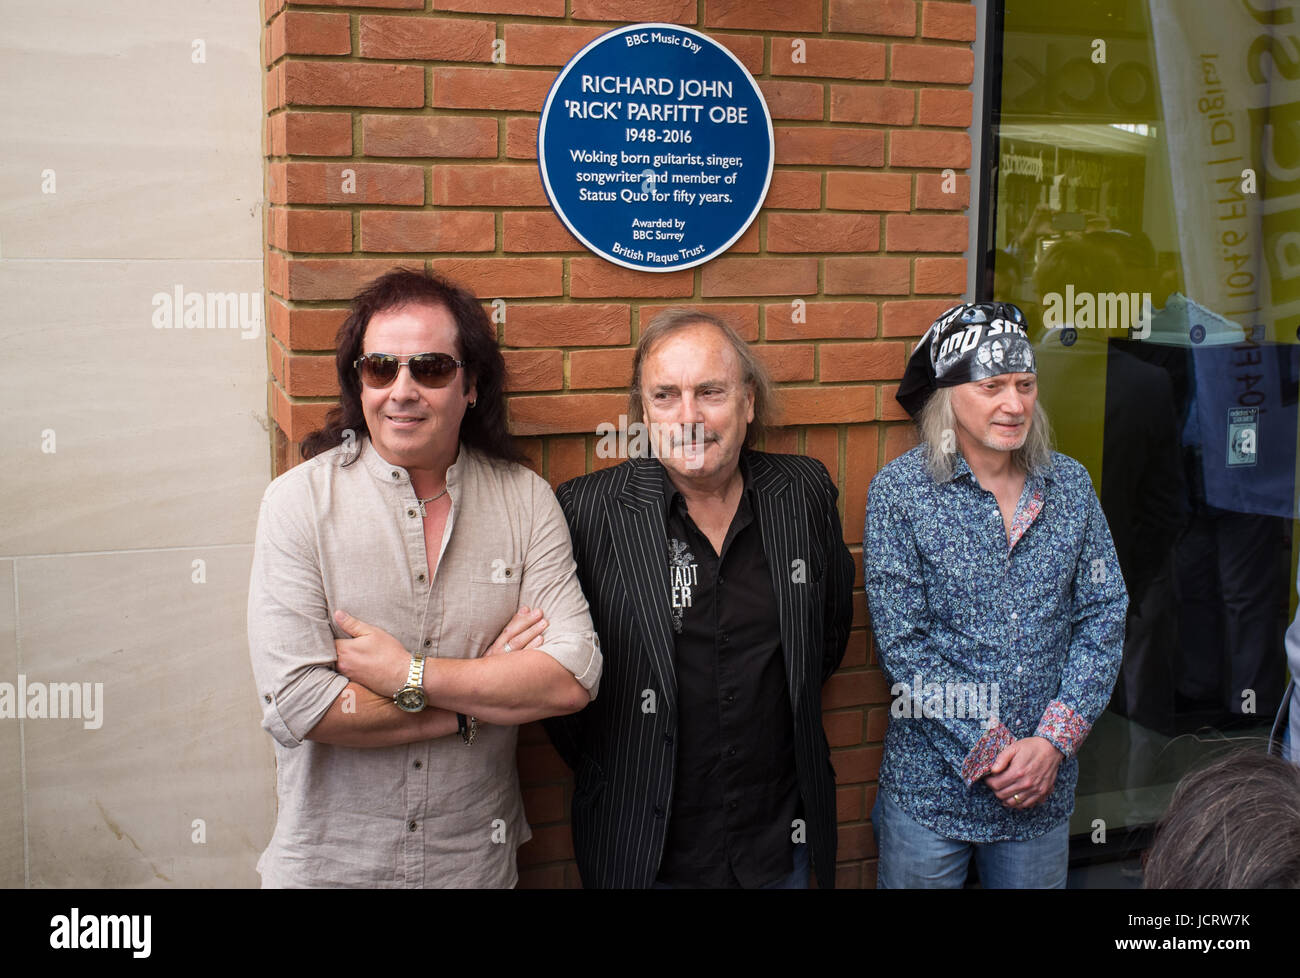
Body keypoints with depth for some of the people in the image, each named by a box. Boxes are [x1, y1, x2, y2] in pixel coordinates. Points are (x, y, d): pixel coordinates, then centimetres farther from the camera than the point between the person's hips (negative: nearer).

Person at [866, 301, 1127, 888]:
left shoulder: (1070, 484, 2)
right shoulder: (899, 491, -9)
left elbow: (1103, 615, 1)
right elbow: (902, 642, -12)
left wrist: (1053, 741, -10)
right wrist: (988, 752, -15)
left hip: (1045, 790, 3)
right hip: (932, 787, -3)